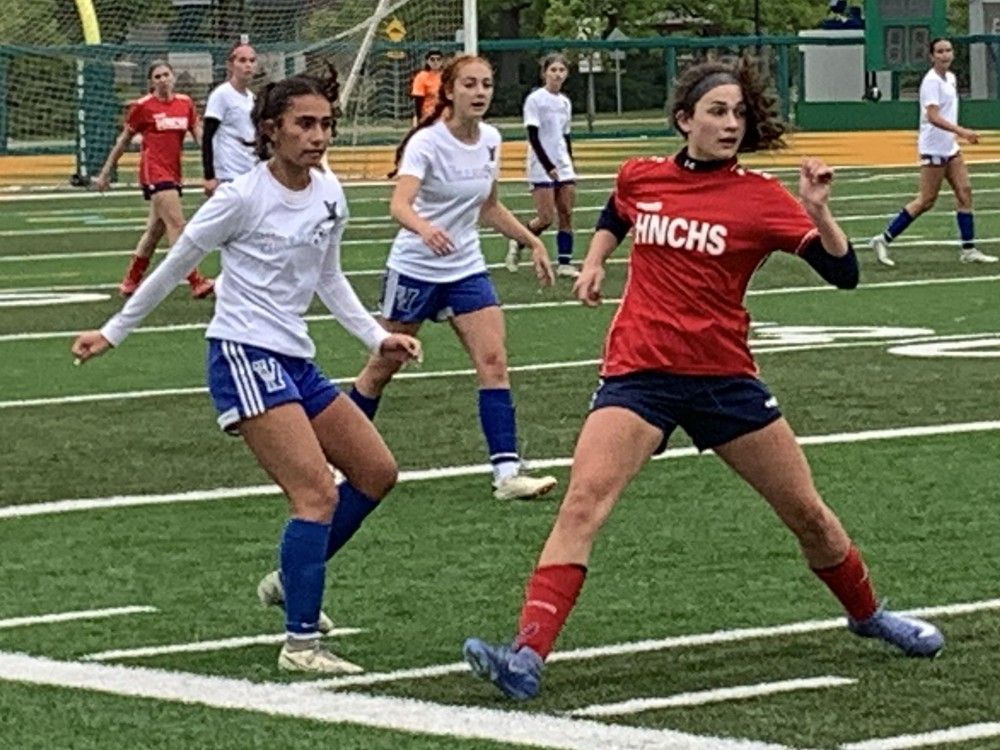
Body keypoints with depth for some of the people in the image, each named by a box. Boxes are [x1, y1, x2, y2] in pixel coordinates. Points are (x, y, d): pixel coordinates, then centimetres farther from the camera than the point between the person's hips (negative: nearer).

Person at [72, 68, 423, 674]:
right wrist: (114, 333, 7)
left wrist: (378, 337, 12)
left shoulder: (329, 193, 6)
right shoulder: (243, 198, -13)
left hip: (296, 361, 8)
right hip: (244, 357, -8)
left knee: (378, 472, 11)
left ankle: (294, 578, 25)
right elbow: (175, 267, -1)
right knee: (319, 495, -18)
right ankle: (301, 643, -14)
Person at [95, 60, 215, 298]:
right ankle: (196, 282, -20)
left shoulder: (185, 103, 9)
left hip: (173, 172, 6)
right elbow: (123, 140, 6)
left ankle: (130, 282, 27)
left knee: (156, 229, 14)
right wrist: (106, 171, 10)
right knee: (177, 225, -16)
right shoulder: (142, 106, -3)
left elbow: (199, 135, 7)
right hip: (154, 170, -6)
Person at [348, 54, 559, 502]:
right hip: (415, 267, -5)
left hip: (467, 268, 5)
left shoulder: (490, 140, 1)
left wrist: (532, 242, 14)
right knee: (383, 367, 7)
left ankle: (507, 472, -15)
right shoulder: (427, 143, -18)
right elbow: (399, 204, -34)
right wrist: (425, 229, -54)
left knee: (493, 361, -11)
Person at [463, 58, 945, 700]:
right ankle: (529, 655, -27)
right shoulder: (640, 177, 4)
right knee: (583, 503, -21)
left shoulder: (760, 197, -4)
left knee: (807, 511, 11)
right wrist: (593, 263, 13)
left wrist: (818, 212, -24)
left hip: (724, 375, 0)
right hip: (639, 372, 0)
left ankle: (867, 615, 39)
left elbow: (844, 273, -9)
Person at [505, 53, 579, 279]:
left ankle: (565, 263, 2)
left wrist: (570, 164, 14)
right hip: (542, 168, -6)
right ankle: (517, 244, 15)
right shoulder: (535, 99, -9)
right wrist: (548, 166, -20)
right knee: (546, 218, -9)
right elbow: (533, 137, -14)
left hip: (563, 167, 6)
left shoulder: (565, 102, 11)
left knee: (567, 214, 0)